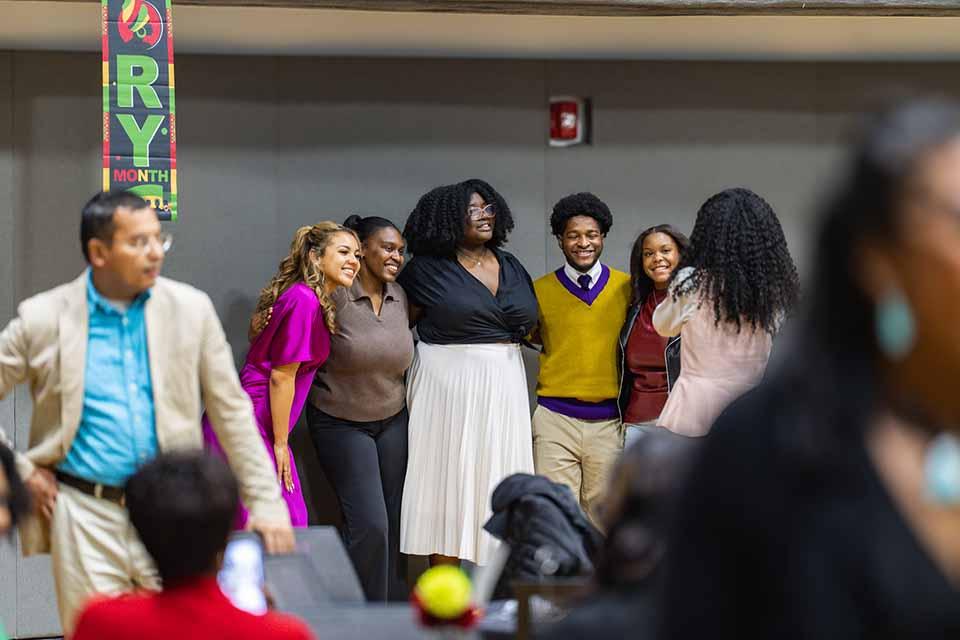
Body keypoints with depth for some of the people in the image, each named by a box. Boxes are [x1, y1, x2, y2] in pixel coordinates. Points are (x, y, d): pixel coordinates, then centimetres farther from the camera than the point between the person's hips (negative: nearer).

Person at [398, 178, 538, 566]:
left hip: (503, 386, 5)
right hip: (449, 385, -5)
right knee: (449, 479, -4)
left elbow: (531, 323, 22)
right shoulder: (428, 269, -2)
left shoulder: (511, 268, 12)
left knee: (498, 476, 3)